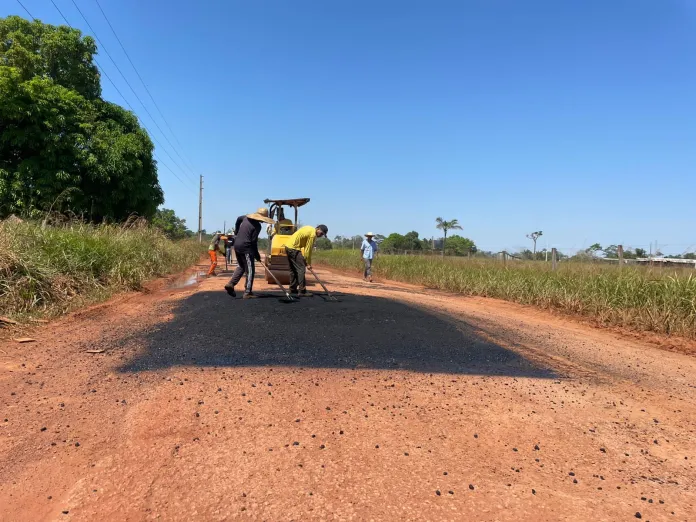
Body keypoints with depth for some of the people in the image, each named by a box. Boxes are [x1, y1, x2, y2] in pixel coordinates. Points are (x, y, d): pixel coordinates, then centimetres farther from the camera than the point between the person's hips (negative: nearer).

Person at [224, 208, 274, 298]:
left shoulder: (246, 217, 8)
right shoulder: (257, 226, -14)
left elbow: (238, 219, 29)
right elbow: (254, 241, -15)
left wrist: (236, 232, 40)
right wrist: (257, 255, -4)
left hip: (237, 246, 8)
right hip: (246, 248, -8)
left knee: (241, 267, 22)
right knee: (250, 270, 1)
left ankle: (231, 284, 7)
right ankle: (247, 292, 1)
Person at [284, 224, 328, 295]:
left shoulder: (310, 229, 14)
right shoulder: (313, 234, -15)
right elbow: (308, 250, -13)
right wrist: (308, 263, -6)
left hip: (288, 246, 10)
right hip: (294, 248, -10)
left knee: (293, 270, 14)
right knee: (301, 269, -10)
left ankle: (293, 290, 18)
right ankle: (302, 291, -11)